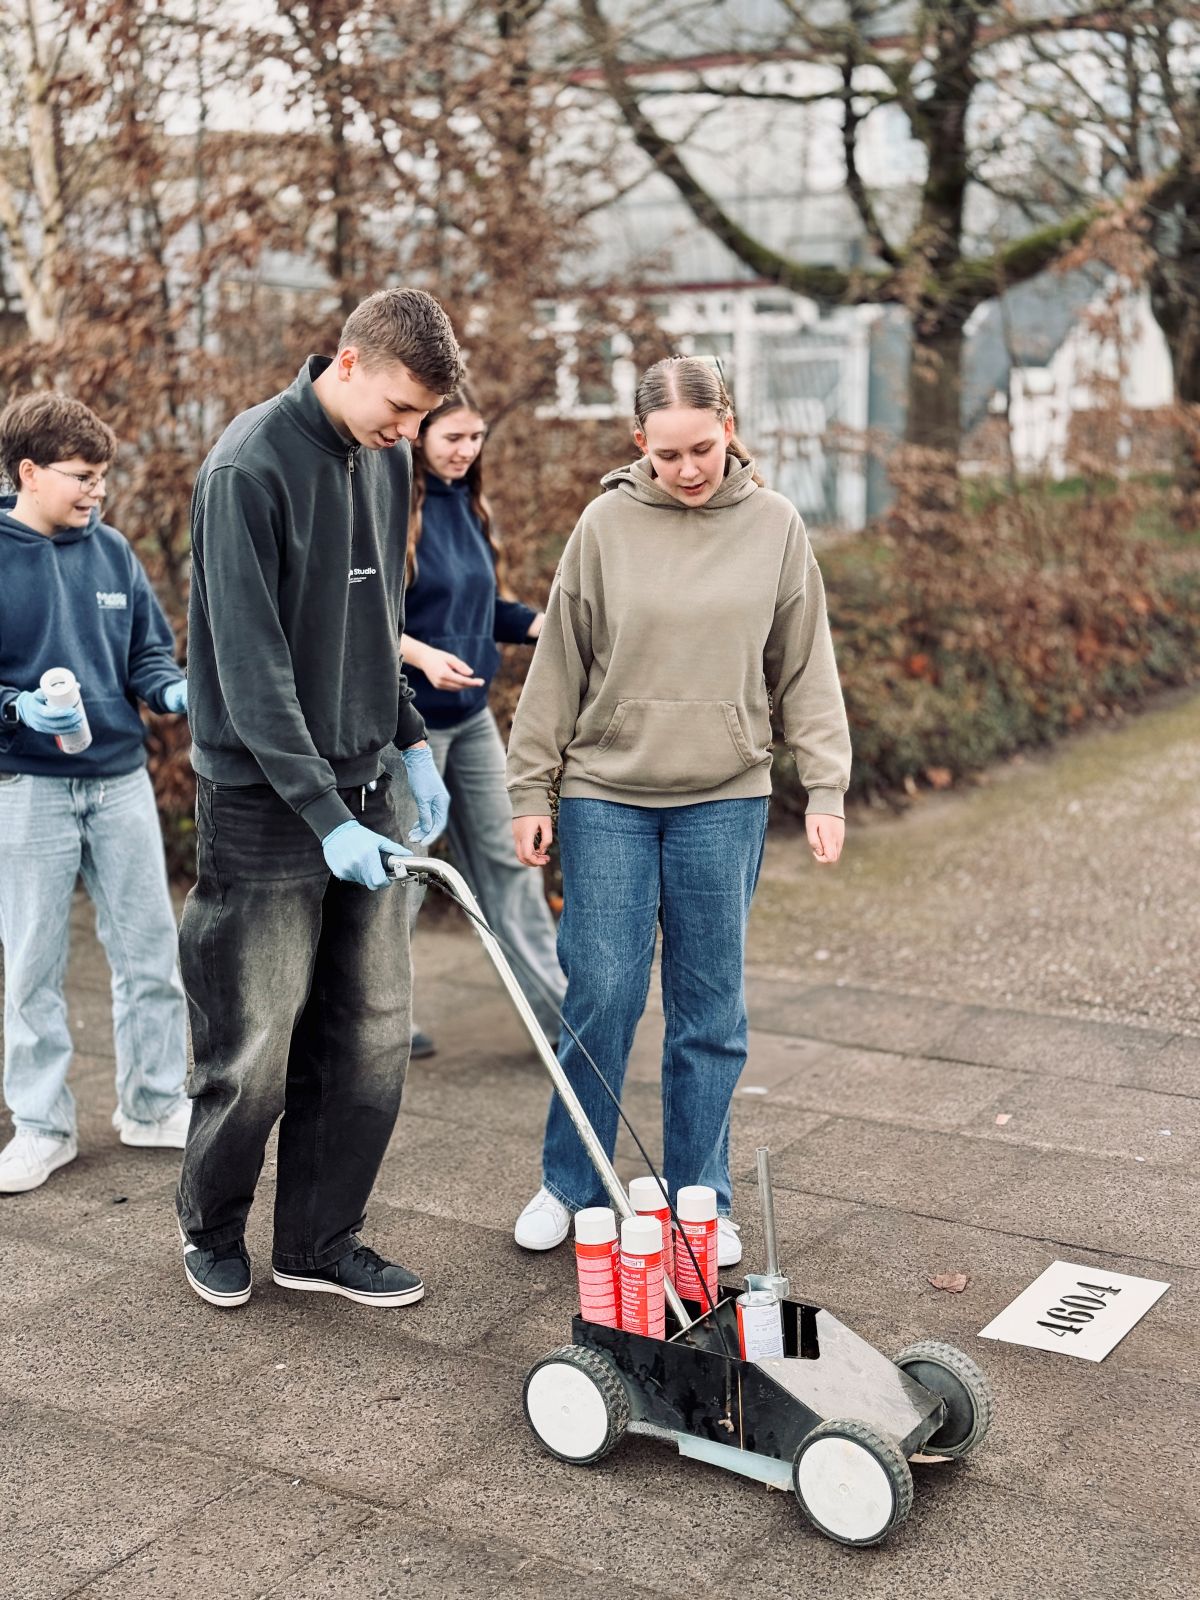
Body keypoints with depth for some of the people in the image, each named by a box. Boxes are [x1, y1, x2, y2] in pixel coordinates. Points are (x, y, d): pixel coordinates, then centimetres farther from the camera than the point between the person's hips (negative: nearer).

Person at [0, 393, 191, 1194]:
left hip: (122, 778, 4)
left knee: (150, 949, 10)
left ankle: (155, 1104, 25)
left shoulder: (112, 551, 4)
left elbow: (149, 653, 11)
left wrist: (174, 689, -9)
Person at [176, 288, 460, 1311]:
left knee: (373, 1038, 8)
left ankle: (320, 1242, 22)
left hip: (362, 790, 7)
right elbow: (252, 668, -20)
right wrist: (324, 814, -23)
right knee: (254, 1053, 2)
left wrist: (411, 741, 11)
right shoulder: (250, 467, -16)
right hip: (265, 804, -7)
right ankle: (211, 1228, 27)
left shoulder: (386, 459, 8)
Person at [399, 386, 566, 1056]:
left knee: (508, 858, 10)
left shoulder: (469, 505, 10)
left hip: (471, 714, 7)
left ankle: (563, 1008, 16)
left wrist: (542, 624, -2)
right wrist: (421, 654, -29)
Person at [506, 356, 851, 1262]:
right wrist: (531, 791, 2)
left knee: (710, 1009, 7)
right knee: (602, 997, 1)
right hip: (607, 796, -1)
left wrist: (826, 788, 0)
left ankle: (701, 1198, 22)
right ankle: (570, 1186, 19)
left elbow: (806, 670, 6)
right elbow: (559, 667, 2)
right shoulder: (607, 526, -2)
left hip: (725, 801, 1)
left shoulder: (774, 527, 2)